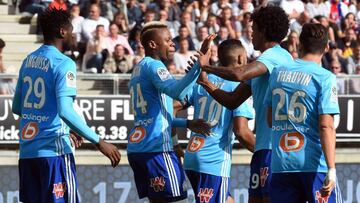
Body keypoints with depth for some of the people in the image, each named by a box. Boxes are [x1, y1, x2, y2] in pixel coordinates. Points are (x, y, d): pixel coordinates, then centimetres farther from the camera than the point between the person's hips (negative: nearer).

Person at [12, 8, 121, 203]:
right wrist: (99, 142, -20)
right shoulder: (63, 63, -11)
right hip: (54, 150, -7)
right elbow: (65, 111, -22)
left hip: (27, 149, 8)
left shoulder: (28, 61, 12)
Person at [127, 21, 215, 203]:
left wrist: (187, 124, 21)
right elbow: (177, 92, -28)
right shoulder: (153, 65, -9)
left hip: (135, 148, 9)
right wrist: (200, 63, -33)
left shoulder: (138, 69, 21)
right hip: (156, 148, -9)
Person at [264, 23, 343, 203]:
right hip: (314, 165, -4)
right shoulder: (324, 78, -8)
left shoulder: (277, 73, 8)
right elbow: (326, 126, -15)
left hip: (280, 164, 4)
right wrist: (331, 169, -18)